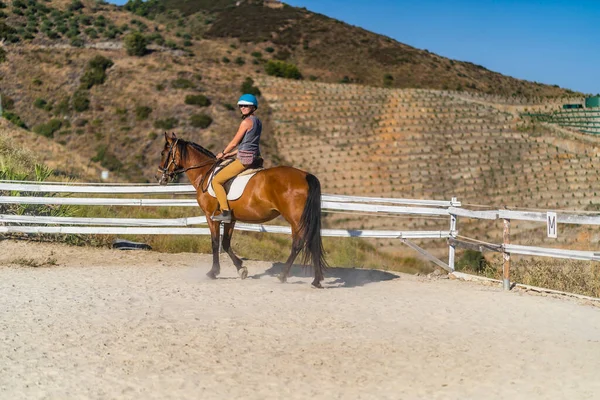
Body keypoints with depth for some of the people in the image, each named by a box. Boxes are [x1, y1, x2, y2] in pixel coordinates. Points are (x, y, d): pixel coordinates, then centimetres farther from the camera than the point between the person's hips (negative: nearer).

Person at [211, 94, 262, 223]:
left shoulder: (246, 122, -14)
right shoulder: (258, 122, 14)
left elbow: (234, 142, -10)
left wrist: (223, 153, 7)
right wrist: (232, 153, 19)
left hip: (244, 159, -10)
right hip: (255, 157, 10)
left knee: (216, 180, -6)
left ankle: (225, 213, -12)